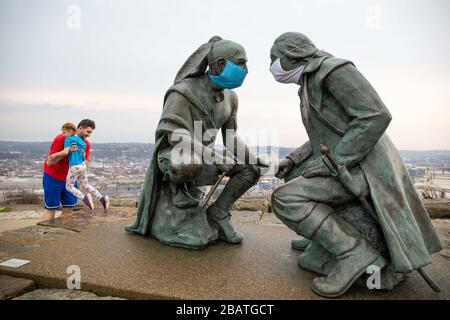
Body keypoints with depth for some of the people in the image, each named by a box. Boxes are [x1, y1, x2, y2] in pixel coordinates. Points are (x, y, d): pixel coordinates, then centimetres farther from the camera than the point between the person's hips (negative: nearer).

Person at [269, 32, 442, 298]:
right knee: (292, 175, 21)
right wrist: (293, 159, 11)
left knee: (284, 200, -20)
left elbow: (376, 116, -21)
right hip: (344, 166, 10)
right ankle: (325, 232, 18)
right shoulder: (309, 84, 18)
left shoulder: (334, 69, -11)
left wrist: (330, 163, -22)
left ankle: (354, 251, -15)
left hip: (363, 167, -10)